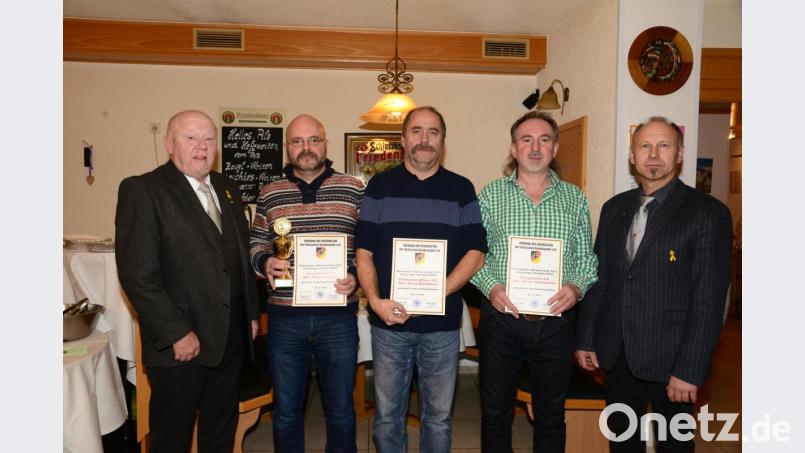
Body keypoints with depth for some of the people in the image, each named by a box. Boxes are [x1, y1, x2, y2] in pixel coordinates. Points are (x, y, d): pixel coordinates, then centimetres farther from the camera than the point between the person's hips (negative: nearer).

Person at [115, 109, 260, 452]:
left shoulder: (227, 189, 12)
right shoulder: (141, 190, -9)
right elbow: (137, 275, -16)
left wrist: (251, 313, 12)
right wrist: (177, 334, -18)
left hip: (231, 341, 6)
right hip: (179, 345, -6)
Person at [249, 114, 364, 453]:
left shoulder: (354, 189, 1)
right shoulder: (270, 194, 7)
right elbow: (255, 243, 12)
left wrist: (356, 276, -14)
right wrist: (265, 262, -9)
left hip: (338, 316, -1)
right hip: (285, 317, 2)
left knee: (341, 410, 14)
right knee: (286, 412, 16)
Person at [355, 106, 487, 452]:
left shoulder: (461, 189, 5)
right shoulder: (380, 186, 5)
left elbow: (476, 252, -1)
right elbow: (364, 251, 2)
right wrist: (375, 300, -13)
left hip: (442, 324, 0)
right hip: (389, 321, 0)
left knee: (438, 416, 14)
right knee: (387, 414, 13)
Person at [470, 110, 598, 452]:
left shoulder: (575, 198, 6)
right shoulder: (491, 194, 2)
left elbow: (586, 257, 7)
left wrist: (577, 287, -12)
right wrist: (490, 286, -15)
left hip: (556, 321, 1)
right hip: (501, 317, -1)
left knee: (551, 415, 17)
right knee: (496, 412, 14)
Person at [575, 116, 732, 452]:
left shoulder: (708, 212, -9)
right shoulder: (614, 208, 7)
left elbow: (709, 300, -13)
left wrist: (690, 370, -15)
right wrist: (585, 339, 7)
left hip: (670, 359, -4)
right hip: (616, 354, 4)